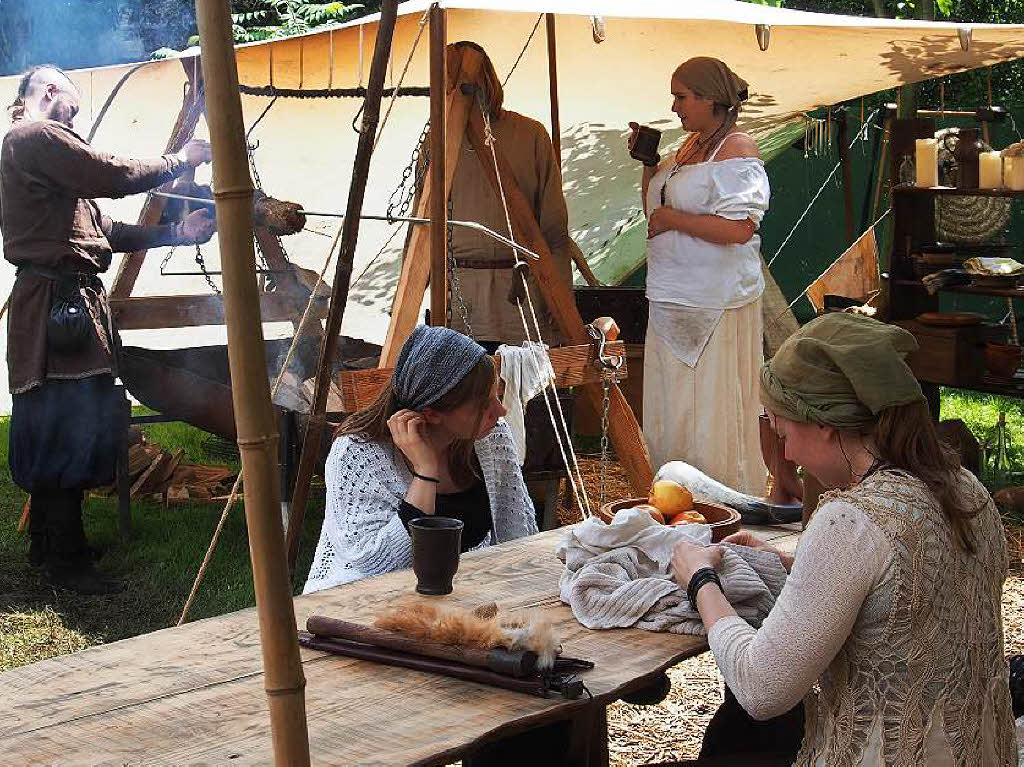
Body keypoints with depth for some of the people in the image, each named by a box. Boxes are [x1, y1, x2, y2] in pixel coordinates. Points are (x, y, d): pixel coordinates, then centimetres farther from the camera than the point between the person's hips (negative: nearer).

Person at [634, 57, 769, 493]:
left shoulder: (736, 148, -11)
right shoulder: (689, 146, 16)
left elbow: (738, 228, -24)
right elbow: (655, 212, 26)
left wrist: (672, 219, -15)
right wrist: (649, 164, 11)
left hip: (718, 307, -9)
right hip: (674, 301, 9)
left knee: (713, 415, -5)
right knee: (671, 410, 12)